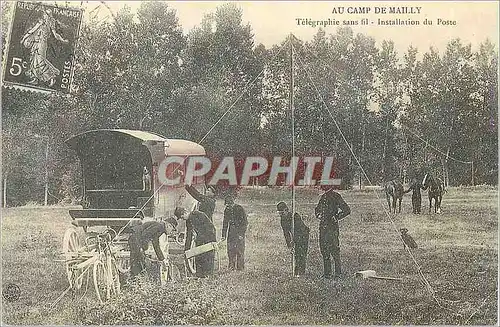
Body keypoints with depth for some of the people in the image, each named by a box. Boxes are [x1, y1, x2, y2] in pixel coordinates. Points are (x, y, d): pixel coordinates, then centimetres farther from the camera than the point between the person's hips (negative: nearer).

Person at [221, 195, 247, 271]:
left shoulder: (240, 209, -11)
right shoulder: (227, 210, 6)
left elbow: (245, 222, -10)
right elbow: (225, 223, 14)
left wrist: (242, 234, -16)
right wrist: (223, 235, 10)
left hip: (239, 230, -5)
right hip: (231, 231, 5)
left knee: (240, 250, -6)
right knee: (230, 249, 2)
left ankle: (240, 267, 0)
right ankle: (231, 266, 10)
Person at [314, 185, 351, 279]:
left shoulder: (336, 196, -6)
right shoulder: (323, 197, 15)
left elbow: (347, 210, -10)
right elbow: (317, 209, 32)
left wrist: (336, 217, -11)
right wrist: (318, 215, 11)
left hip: (332, 226, -7)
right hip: (323, 226, 7)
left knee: (334, 249, -7)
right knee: (324, 249, 9)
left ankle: (338, 273, 1)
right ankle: (327, 272, 16)